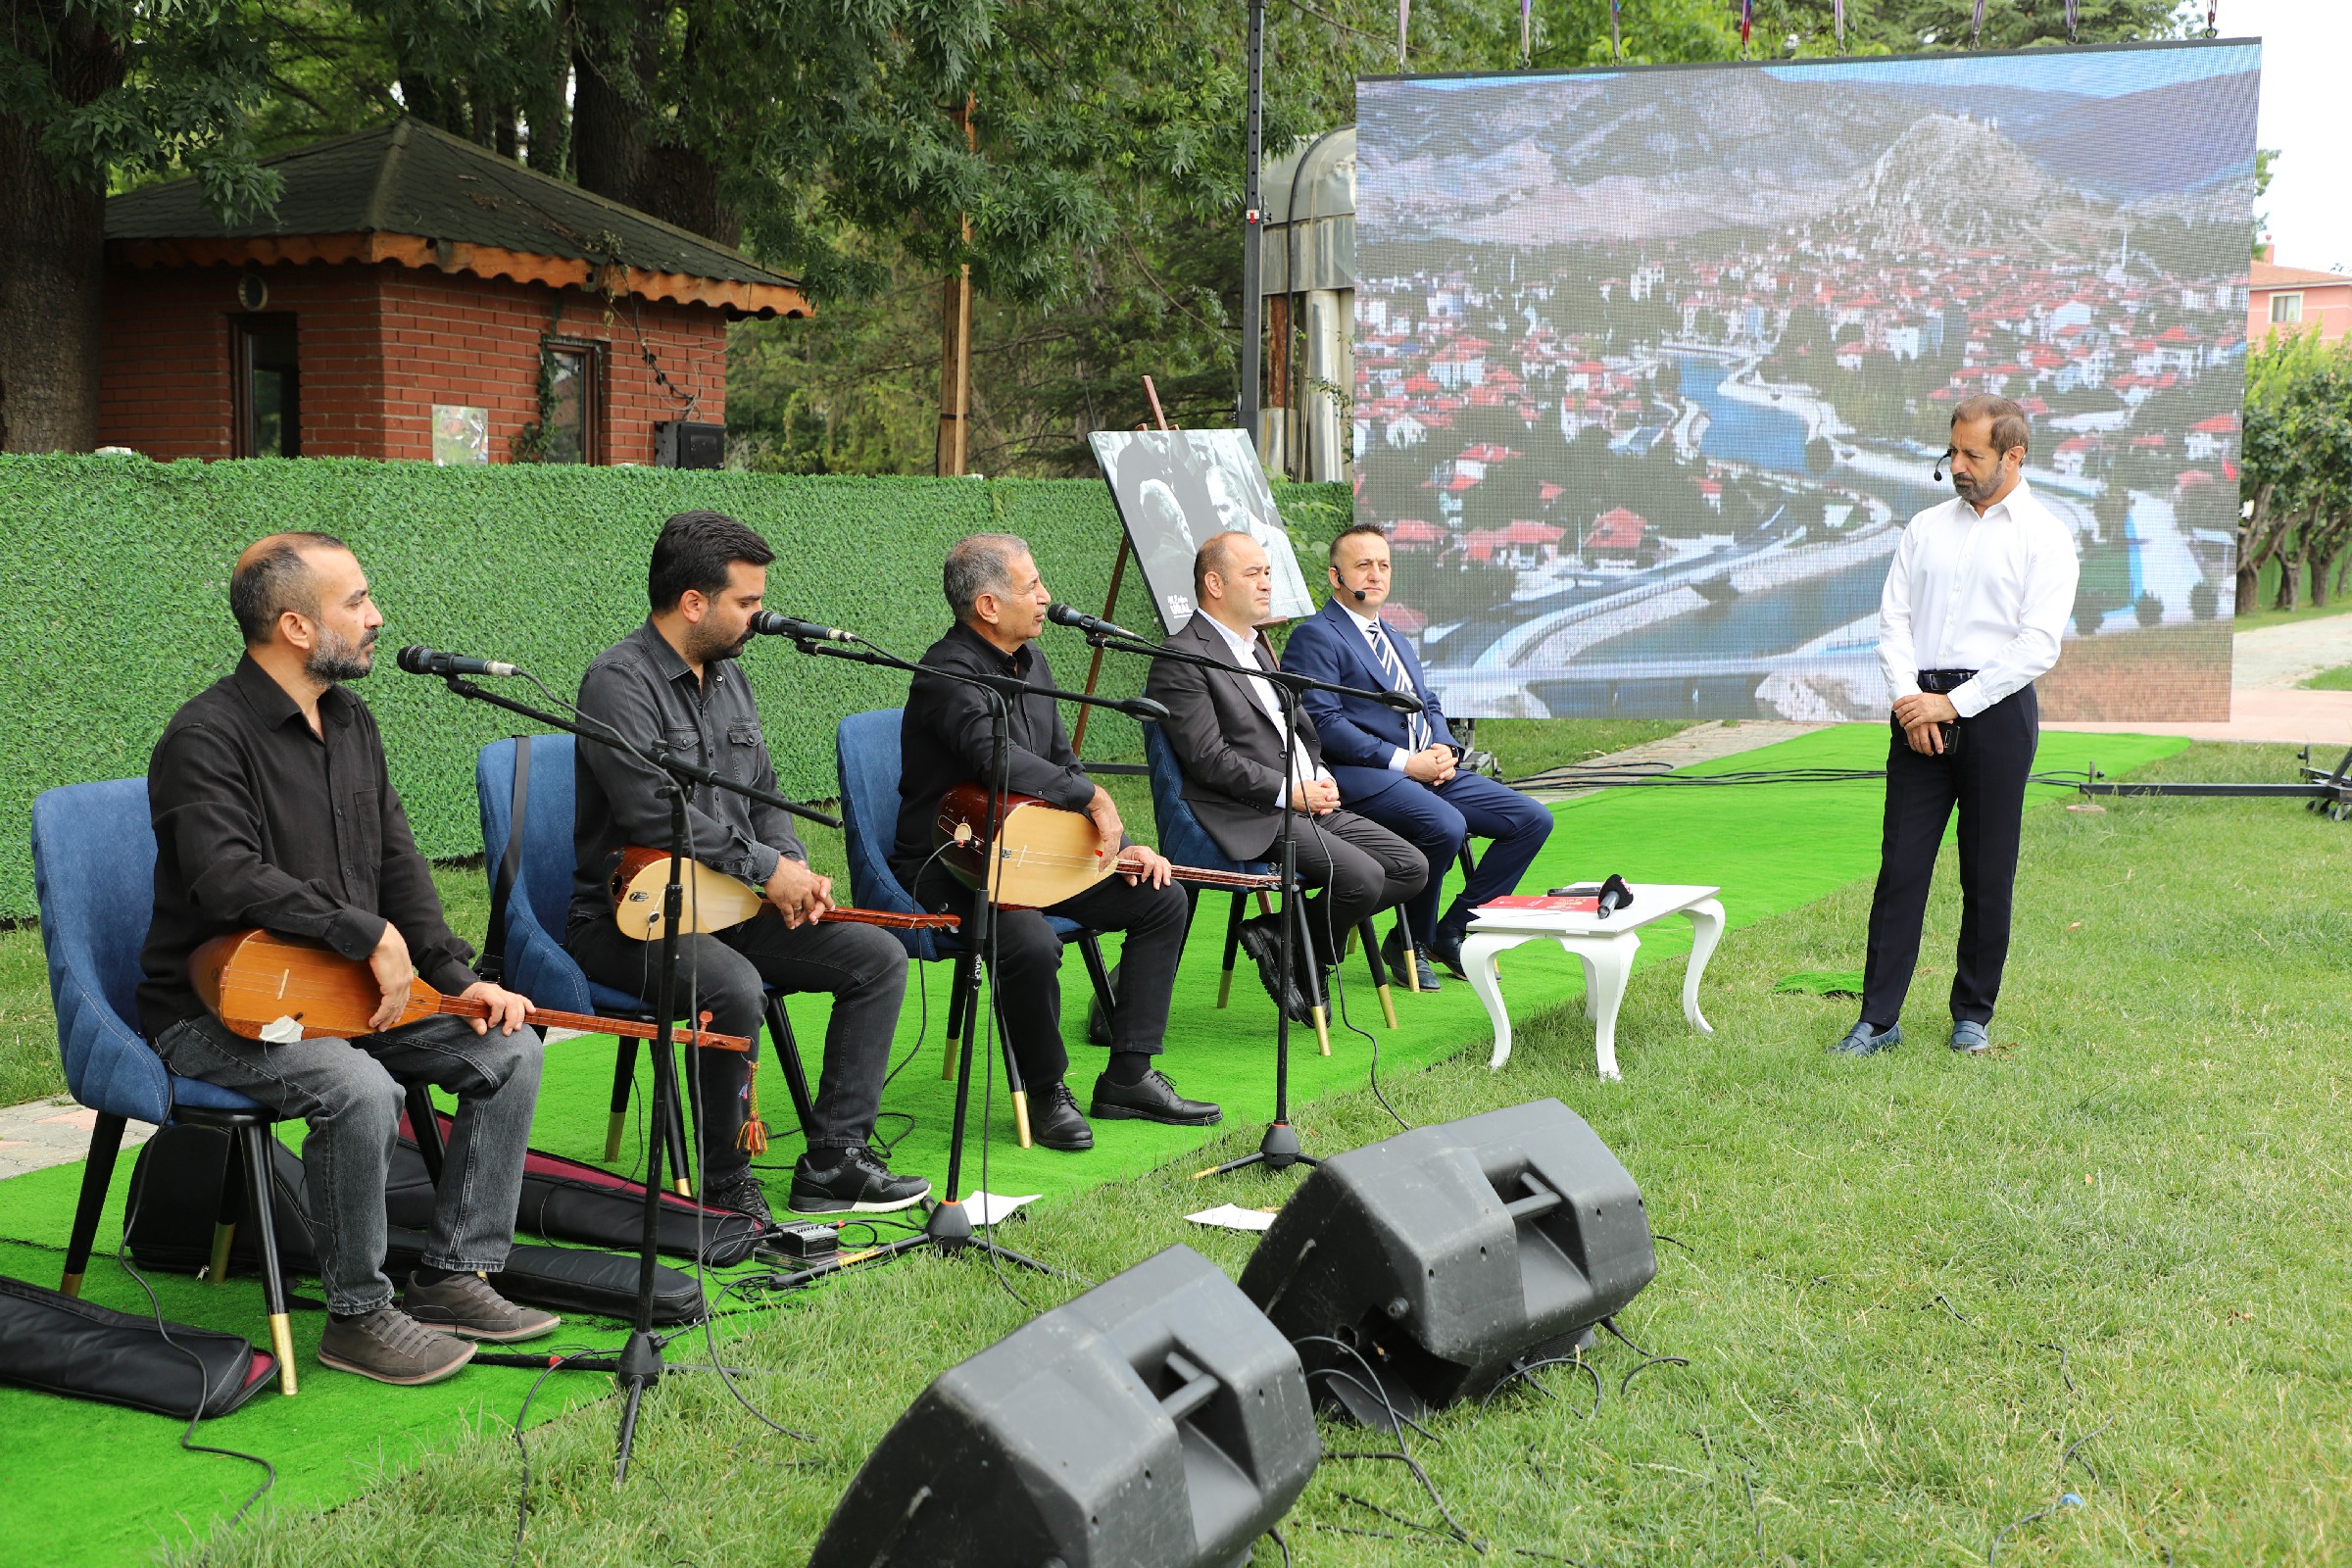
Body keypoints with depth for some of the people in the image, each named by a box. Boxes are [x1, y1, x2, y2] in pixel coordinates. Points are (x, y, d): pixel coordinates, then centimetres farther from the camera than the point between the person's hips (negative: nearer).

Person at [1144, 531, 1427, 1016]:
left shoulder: (1259, 646, 22)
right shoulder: (1181, 659, -8)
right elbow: (1208, 758, -16)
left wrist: (1321, 775, 6)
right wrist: (1289, 792, -16)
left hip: (1310, 804, 10)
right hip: (1250, 820, -9)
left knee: (1411, 868, -2)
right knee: (1361, 876, -26)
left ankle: (1281, 933, 2)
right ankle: (1296, 957, -1)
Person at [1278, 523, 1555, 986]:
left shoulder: (1397, 642, 26)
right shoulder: (1315, 636, -3)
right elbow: (1323, 723, -13)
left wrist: (1444, 748, 1)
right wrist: (1405, 761, -17)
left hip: (1429, 770, 9)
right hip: (1362, 775, -9)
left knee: (1533, 820, -3)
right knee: (1445, 826, -34)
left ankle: (1453, 930, 5)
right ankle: (1409, 942, -11)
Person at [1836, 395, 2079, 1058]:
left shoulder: (2045, 536, 1)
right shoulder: (1926, 527, 14)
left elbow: (2039, 645, -8)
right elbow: (1893, 619, 10)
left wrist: (1954, 704, -12)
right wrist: (1909, 698, -6)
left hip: (1995, 707, -3)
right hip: (1920, 708, 3)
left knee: (1988, 876, 4)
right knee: (1900, 866, -1)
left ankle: (1973, 1015, 17)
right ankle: (1879, 1019, 2)